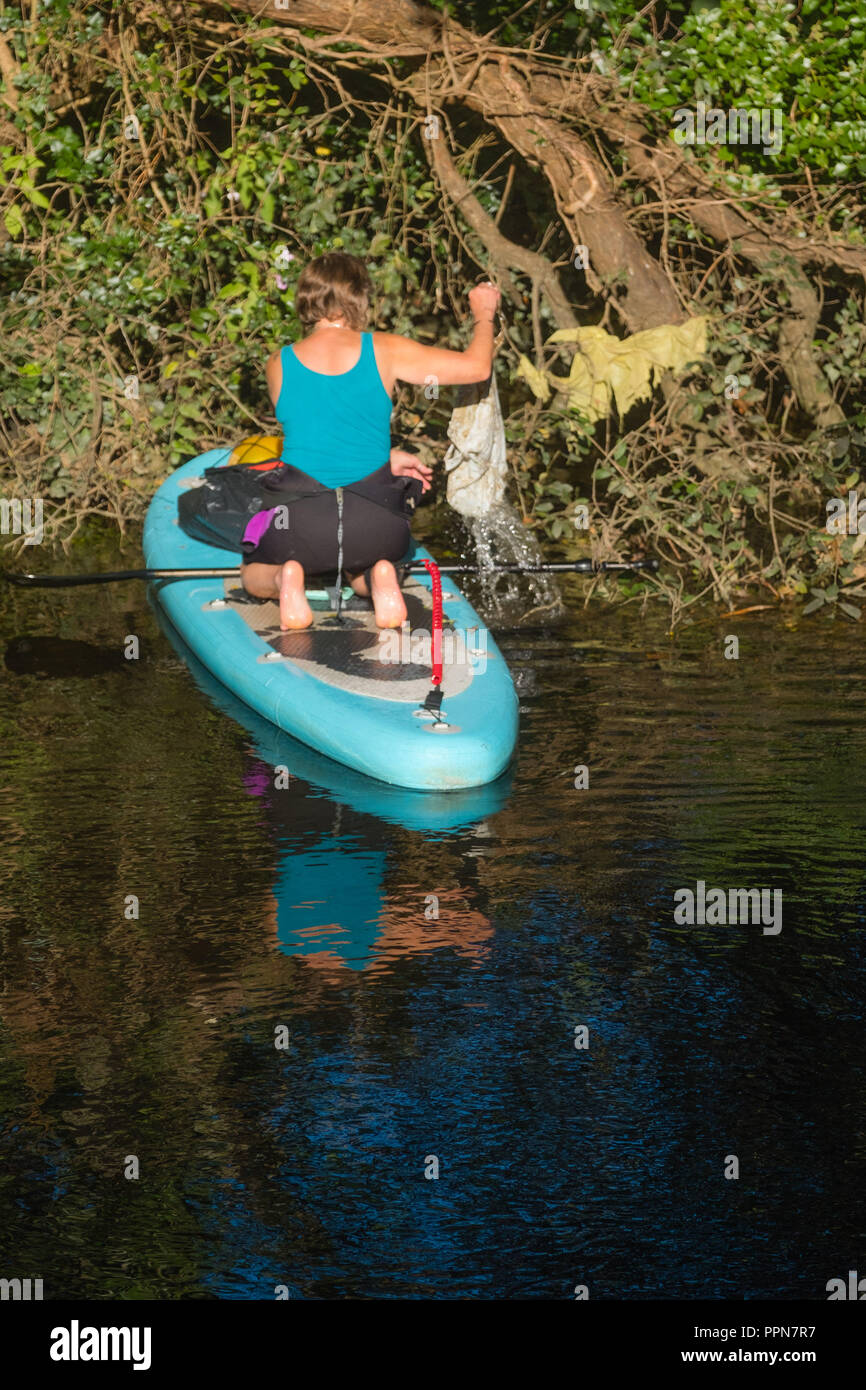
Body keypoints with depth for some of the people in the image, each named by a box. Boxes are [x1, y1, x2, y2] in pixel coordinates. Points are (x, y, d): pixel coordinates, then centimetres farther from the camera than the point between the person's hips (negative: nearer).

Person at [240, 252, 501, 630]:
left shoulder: (279, 365, 5)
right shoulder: (385, 350, 0)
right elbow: (476, 366, 5)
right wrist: (483, 314, 25)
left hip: (300, 519, -1)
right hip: (374, 524, 1)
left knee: (254, 576, 30)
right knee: (358, 573, 36)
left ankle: (285, 577, -8)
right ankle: (378, 577, -3)